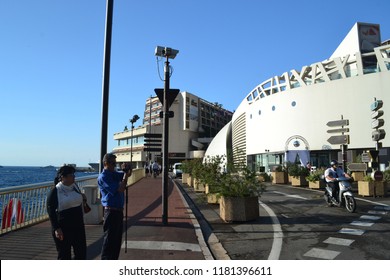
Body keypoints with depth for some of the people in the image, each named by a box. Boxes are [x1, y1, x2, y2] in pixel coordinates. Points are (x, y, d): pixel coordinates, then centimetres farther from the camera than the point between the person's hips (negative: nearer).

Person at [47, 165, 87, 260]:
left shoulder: (75, 186, 6)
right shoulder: (55, 192, -11)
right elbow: (51, 212, -13)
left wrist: (82, 197, 3)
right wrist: (56, 229, -18)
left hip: (78, 225, 6)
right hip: (63, 228, -6)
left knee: (81, 252, 11)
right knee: (64, 255, 7)